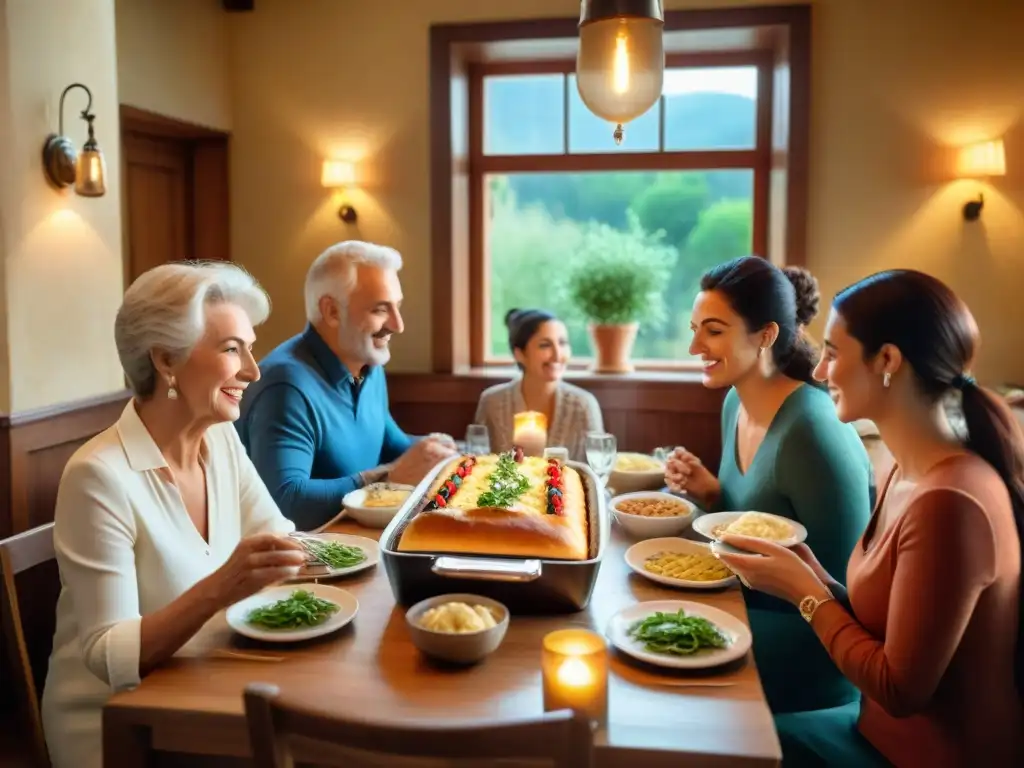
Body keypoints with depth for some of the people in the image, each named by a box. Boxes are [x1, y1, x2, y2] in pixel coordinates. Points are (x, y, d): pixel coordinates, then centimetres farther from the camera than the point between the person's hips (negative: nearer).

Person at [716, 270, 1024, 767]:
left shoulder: (948, 501, -28)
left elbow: (901, 689, -22)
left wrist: (803, 590, -13)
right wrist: (814, 577, -9)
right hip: (884, 727, 7)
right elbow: (882, 616, 4)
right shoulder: (911, 473, 0)